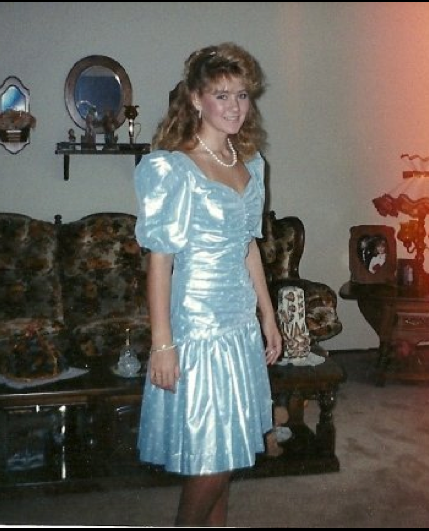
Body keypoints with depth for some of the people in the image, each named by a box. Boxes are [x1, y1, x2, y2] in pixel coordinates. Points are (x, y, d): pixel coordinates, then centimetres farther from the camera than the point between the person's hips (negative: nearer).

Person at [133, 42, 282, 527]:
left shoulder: (250, 164, 9)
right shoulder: (172, 168, -13)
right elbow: (159, 258, -14)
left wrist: (268, 317, 16)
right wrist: (161, 342, -15)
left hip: (241, 326, 7)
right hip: (196, 329, -7)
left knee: (224, 455, 15)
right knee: (207, 462, 1)